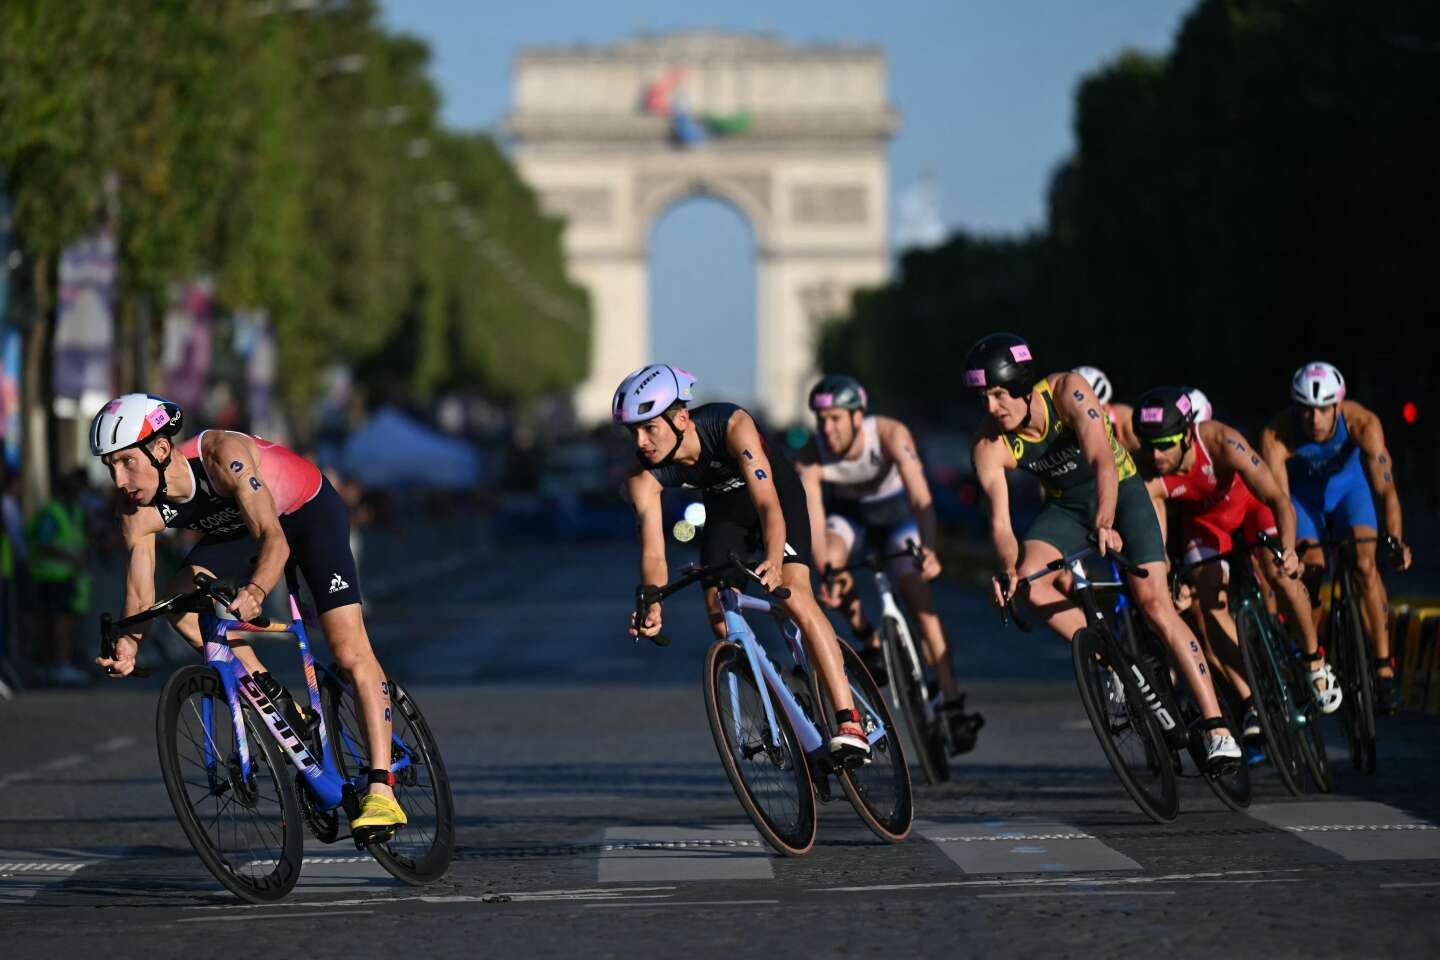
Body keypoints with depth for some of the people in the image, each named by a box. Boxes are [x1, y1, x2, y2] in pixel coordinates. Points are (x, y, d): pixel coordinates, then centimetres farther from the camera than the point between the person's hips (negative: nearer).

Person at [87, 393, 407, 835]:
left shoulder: (223, 454, -39)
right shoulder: (138, 512, -22)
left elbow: (275, 539, -44)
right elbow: (140, 594, -23)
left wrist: (254, 591, -62)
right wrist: (127, 645, -41)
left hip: (310, 512, -6)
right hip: (237, 527, 6)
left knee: (351, 652, -17)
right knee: (182, 599, -21)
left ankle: (382, 788, -16)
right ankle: (275, 702, -7)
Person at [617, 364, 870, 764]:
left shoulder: (732, 426, -38)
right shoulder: (642, 476, -26)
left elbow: (768, 504, -44)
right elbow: (653, 548, -30)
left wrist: (774, 561, -61)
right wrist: (652, 608, -49)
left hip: (779, 495, -5)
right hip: (724, 511, 5)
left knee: (795, 596, -23)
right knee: (718, 607, -11)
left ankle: (849, 723, -28)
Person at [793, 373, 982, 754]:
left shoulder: (890, 435, -34)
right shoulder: (810, 458, -29)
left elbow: (921, 498, -43)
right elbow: (814, 521, -35)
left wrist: (929, 550, -59)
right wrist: (827, 571, -53)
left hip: (899, 508, -2)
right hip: (849, 511, 2)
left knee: (915, 590, -20)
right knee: (832, 561, -31)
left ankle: (953, 706, -19)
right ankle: (868, 641, -5)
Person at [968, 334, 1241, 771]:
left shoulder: (1067, 391, -29)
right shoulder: (989, 447, -19)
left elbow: (1102, 460, -40)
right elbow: (1000, 521, -22)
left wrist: (1105, 523, -55)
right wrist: (1008, 569, -43)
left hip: (1119, 493, -3)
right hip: (1065, 506, 3)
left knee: (1154, 603, -17)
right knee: (1030, 583, -24)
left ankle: (1217, 728, -17)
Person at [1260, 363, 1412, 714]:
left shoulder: (1361, 423, -34)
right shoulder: (1277, 435, -36)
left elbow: (1386, 487, -40)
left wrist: (1395, 539, -53)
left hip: (1348, 488, 0)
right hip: (1303, 495, 0)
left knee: (1364, 564, -21)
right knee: (1311, 570, -19)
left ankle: (1384, 669, -19)